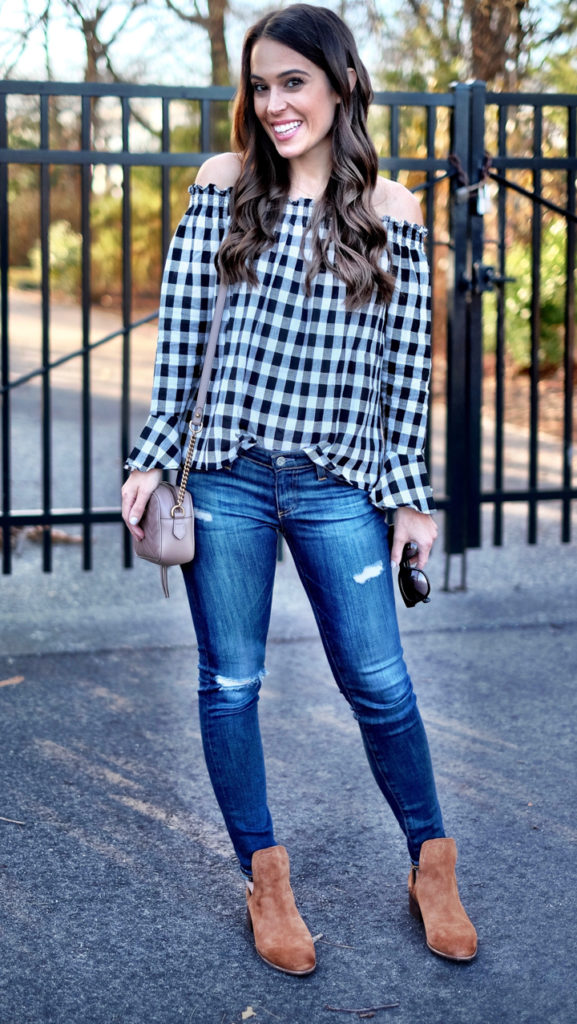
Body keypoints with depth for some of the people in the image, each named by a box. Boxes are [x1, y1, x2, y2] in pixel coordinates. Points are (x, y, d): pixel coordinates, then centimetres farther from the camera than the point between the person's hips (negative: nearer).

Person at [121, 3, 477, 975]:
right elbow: (179, 331, 2)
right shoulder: (222, 187, 2)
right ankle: (265, 879, 25)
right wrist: (152, 458, -1)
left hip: (339, 486, -1)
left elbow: (406, 364, 4)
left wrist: (411, 493, 4)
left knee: (379, 684, 4)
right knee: (229, 683, 8)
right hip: (228, 476, 1)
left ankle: (432, 867, 25)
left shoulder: (391, 213, 1)